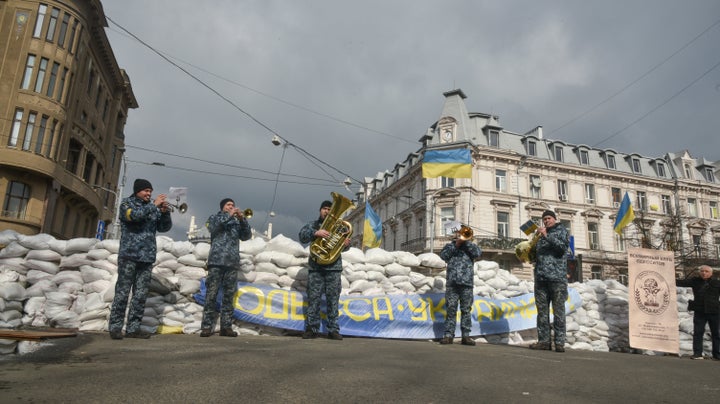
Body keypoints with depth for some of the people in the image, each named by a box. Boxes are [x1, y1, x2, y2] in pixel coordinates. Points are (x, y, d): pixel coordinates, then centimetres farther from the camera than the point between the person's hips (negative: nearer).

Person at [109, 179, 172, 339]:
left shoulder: (153, 208, 17)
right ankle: (115, 327, 2)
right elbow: (134, 215, -17)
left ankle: (133, 328, 7)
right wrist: (154, 205, -15)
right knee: (122, 292, -4)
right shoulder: (127, 203, 5)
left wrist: (165, 212, -7)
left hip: (147, 256, 4)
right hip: (129, 254, -4)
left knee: (141, 294, 2)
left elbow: (164, 227, 8)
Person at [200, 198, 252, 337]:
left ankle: (226, 326, 4)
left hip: (232, 263, 3)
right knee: (211, 294, -6)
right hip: (216, 261, -3)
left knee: (229, 296, 1)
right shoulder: (214, 218, 15)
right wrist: (229, 215, -7)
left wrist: (242, 219, -4)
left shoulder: (236, 222, 21)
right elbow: (212, 227, -7)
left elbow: (246, 236, 8)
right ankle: (207, 326, -4)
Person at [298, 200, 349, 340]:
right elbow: (302, 236, -4)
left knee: (333, 299, 1)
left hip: (334, 268, 1)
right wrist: (315, 233, -22)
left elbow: (342, 246, 16)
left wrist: (347, 244, -8)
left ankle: (333, 330, 5)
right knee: (313, 298, -1)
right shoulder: (313, 225, 13)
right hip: (316, 267, -1)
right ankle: (312, 329, 6)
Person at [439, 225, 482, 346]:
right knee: (450, 309, -2)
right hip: (452, 283, 0)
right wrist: (456, 244, 0)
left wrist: (466, 241, -1)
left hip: (467, 283, 0)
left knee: (466, 310, 0)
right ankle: (448, 335, -1)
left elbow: (478, 253, -2)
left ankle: (466, 336, 2)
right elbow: (443, 255, 1)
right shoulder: (450, 245, 19)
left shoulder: (471, 246, 20)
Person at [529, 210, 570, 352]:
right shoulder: (540, 235, 25)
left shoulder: (561, 231, 12)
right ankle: (544, 340, 3)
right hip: (540, 277, 5)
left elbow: (563, 246, -7)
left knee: (558, 310, -6)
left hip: (557, 276, -5)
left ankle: (560, 342, -5)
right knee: (542, 310, 1)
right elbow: (535, 255, 23)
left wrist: (546, 236, -12)